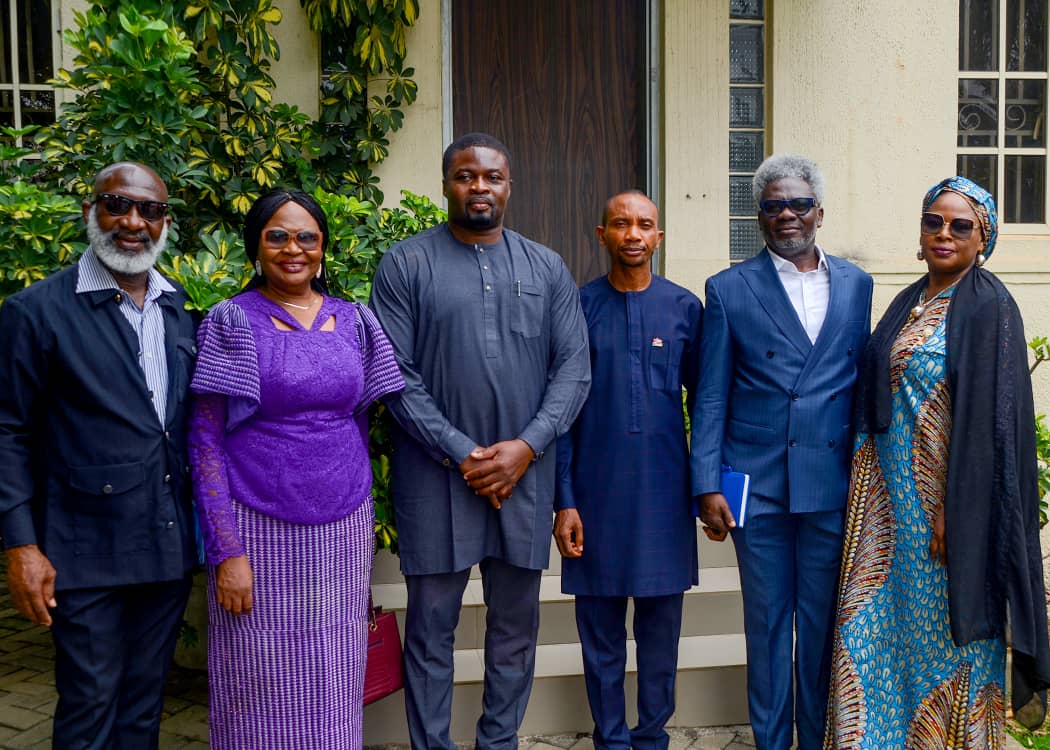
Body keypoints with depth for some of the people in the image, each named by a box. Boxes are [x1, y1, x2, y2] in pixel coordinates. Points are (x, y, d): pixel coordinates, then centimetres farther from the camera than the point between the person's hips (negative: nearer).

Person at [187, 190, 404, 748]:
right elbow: (205, 442, -5)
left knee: (333, 688, 12)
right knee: (265, 690, 6)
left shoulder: (354, 321, 6)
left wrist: (362, 522, 13)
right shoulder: (231, 323, -3)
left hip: (343, 532, 3)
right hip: (261, 532, -3)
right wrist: (226, 551, -11)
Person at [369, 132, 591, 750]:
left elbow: (574, 367, 3)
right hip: (436, 474, -2)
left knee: (516, 626, 12)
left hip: (525, 473, 3)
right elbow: (396, 375, -6)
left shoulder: (547, 268, 8)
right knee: (431, 628, 6)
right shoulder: (406, 264, 0)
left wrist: (526, 447, -9)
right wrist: (460, 453, -12)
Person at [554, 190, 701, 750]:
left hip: (665, 489, 1)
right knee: (600, 626, 8)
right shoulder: (578, 308, 1)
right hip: (597, 489, 0)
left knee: (661, 624, 10)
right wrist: (564, 500, -3)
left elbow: (702, 400, 8)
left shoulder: (685, 307, 4)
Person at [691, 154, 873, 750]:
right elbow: (711, 397, -1)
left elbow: (862, 380, 11)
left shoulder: (856, 284, 9)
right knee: (768, 621, 9)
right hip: (758, 483, -2)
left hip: (832, 483, 2)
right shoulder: (730, 289, 1)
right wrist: (708, 484, -6)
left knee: (822, 619, 11)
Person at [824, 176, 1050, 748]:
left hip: (946, 494, -7)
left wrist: (956, 507, -19)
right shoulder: (909, 303, 12)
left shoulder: (989, 307, -10)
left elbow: (992, 417, -16)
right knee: (877, 616, 11)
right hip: (891, 491, 7)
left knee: (942, 627, 6)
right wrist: (864, 482, 9)